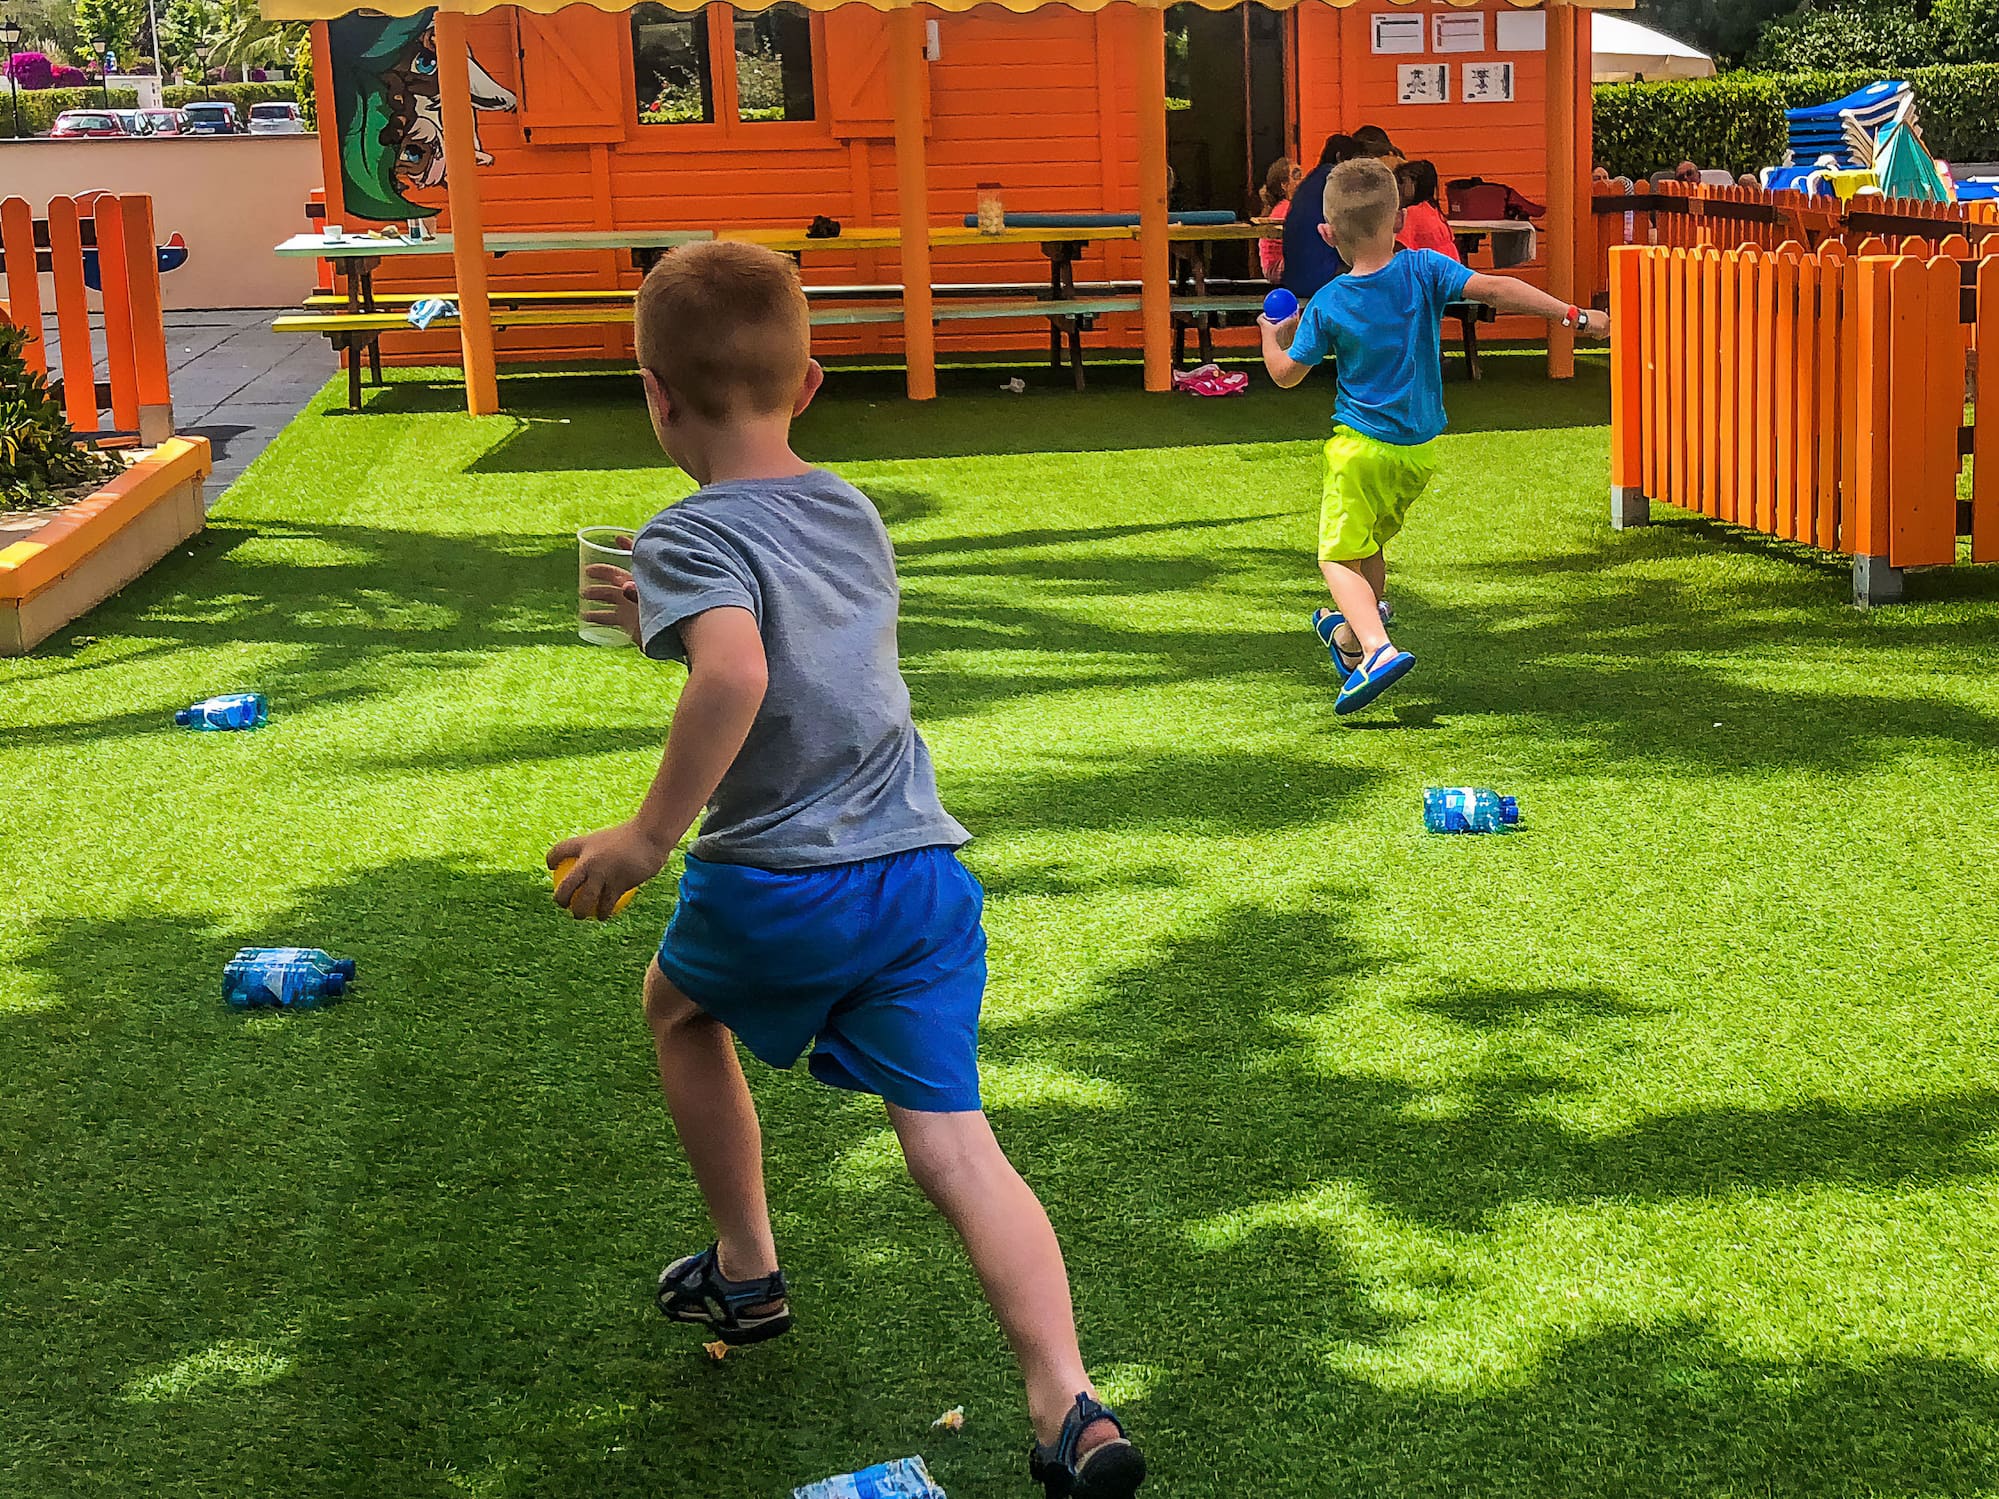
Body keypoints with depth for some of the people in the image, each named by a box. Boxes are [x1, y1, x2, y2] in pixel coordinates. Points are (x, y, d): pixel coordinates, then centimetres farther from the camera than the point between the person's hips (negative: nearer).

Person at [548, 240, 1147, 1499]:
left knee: (680, 1005, 28)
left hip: (783, 886, -5)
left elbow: (736, 674, -31)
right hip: (926, 872, 5)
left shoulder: (692, 538, -10)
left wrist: (649, 837, -24)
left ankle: (748, 1273, 37)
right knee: (956, 1145, 1)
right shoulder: (854, 512, 13)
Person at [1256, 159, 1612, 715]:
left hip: (1360, 446, -4)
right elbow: (1493, 289, -18)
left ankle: (1377, 648, -29)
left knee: (1338, 557, -6)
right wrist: (1572, 315, -16)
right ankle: (1361, 622, 42)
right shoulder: (1424, 270, -7)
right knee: (1371, 540, 25)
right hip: (1420, 448, 4)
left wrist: (1271, 336, 22)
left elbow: (1286, 374, 1)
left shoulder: (1327, 305, -9)